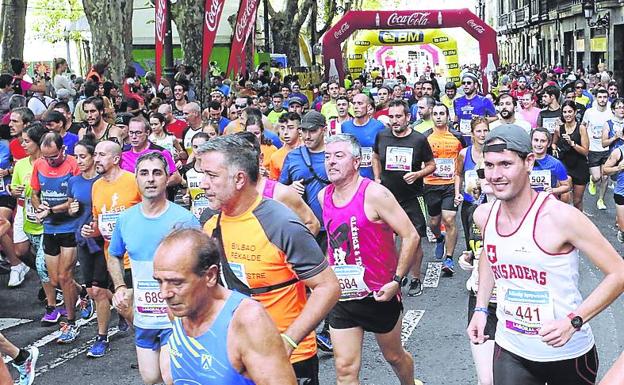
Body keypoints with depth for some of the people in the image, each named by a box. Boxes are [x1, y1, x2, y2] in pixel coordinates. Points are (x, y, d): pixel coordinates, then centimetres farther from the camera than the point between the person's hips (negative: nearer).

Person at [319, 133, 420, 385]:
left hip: (379, 295, -4)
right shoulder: (323, 196, 3)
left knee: (394, 356, 17)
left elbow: (411, 236, -16)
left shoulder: (374, 194, -17)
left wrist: (396, 280, -18)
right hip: (342, 296, 4)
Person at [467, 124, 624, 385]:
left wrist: (573, 321, -25)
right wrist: (480, 309, 8)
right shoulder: (483, 216, -5)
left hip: (567, 353, -3)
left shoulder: (560, 217, -22)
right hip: (510, 351, 4)